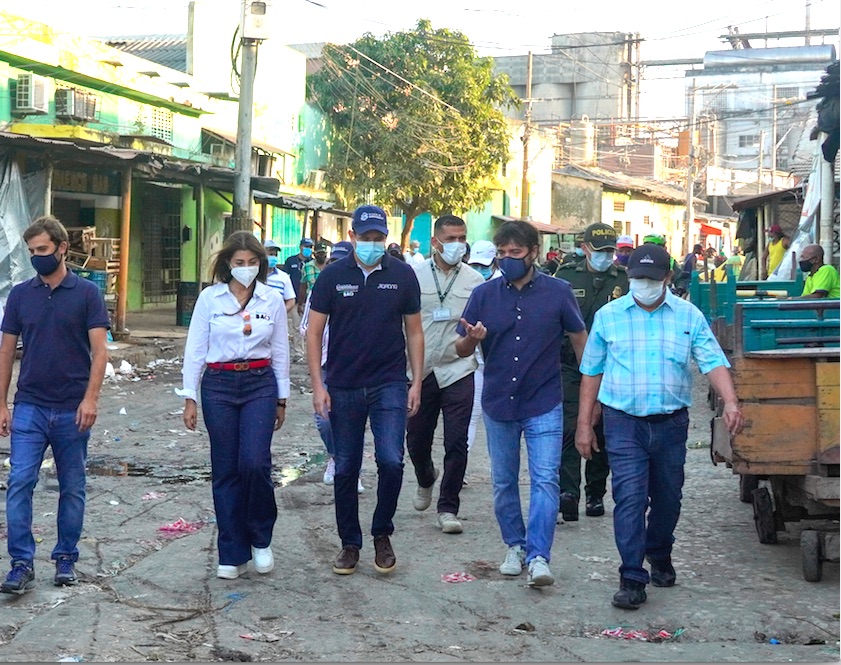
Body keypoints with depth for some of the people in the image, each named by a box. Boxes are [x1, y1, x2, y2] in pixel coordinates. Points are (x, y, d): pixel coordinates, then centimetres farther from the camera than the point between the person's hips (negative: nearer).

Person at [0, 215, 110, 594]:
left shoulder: (86, 293, -2)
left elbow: (99, 351, -5)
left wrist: (90, 399, -15)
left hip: (72, 409, -1)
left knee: (72, 488, 8)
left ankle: (66, 559, 19)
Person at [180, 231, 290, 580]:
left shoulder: (272, 299, 4)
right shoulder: (210, 298, 1)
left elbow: (280, 352, 11)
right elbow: (195, 349, 3)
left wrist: (281, 399, 12)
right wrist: (189, 397, 0)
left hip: (260, 384, 0)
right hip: (219, 385, 0)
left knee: (255, 463, -15)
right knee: (226, 470, 2)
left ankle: (260, 538, 9)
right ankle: (232, 554, 11)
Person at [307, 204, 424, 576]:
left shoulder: (402, 275, 1)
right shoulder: (333, 276, -1)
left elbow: (414, 332, 7)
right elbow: (314, 332, 1)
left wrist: (417, 382, 2)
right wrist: (317, 386, -5)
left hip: (389, 384, 0)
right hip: (343, 388, 1)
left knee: (391, 461, -12)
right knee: (346, 469, 6)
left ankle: (382, 534, 10)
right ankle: (349, 543, 20)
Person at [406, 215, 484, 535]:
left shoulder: (475, 281, 3)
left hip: (458, 371, 0)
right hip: (420, 371, 1)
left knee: (456, 444, -5)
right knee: (416, 441, 11)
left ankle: (448, 508, 7)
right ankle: (426, 480, 43)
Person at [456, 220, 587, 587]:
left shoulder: (558, 292, -4)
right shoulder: (484, 294, 0)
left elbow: (580, 338, 7)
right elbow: (462, 350, 3)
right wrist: (471, 338, -21)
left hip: (544, 405, -3)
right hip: (498, 405, 3)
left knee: (545, 480, -10)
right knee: (504, 483, 12)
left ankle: (538, 556, -9)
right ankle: (515, 546, 28)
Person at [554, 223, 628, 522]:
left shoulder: (623, 281, 6)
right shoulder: (566, 276, 5)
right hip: (570, 366, -1)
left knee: (601, 431, 8)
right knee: (569, 428, -13)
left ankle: (595, 494, 20)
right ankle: (569, 491, -17)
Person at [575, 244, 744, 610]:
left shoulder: (688, 315, 3)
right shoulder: (608, 316, 3)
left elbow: (713, 362, -5)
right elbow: (591, 372, 7)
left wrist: (730, 402, -23)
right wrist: (584, 425, 5)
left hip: (671, 423, 2)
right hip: (624, 422, -2)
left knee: (667, 498, 14)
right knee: (629, 499, -11)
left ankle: (660, 556, 38)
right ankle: (632, 579, -8)